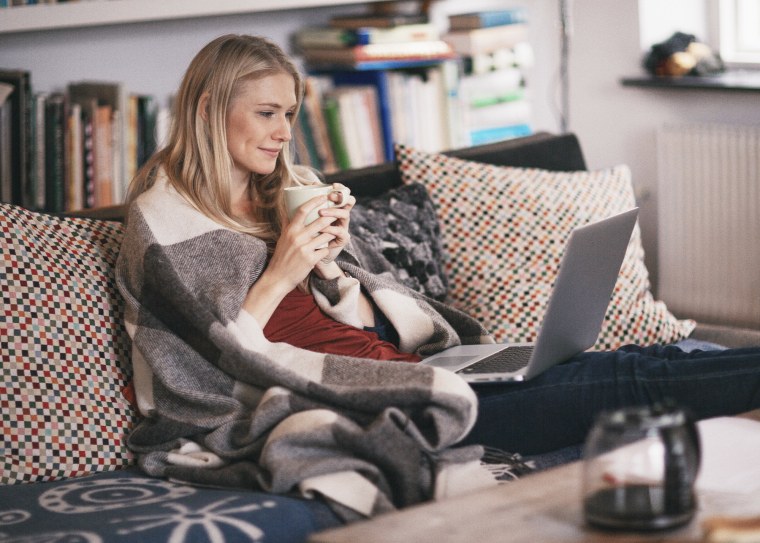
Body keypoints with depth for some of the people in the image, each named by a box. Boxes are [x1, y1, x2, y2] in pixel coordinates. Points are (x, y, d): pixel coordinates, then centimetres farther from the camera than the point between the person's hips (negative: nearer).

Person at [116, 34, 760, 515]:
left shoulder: (292, 190, 16)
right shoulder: (164, 224, -2)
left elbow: (367, 321, 13)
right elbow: (226, 359, -7)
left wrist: (329, 263, -4)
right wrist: (279, 276, -15)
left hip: (389, 362, 7)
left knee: (618, 366, -11)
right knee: (619, 386, -17)